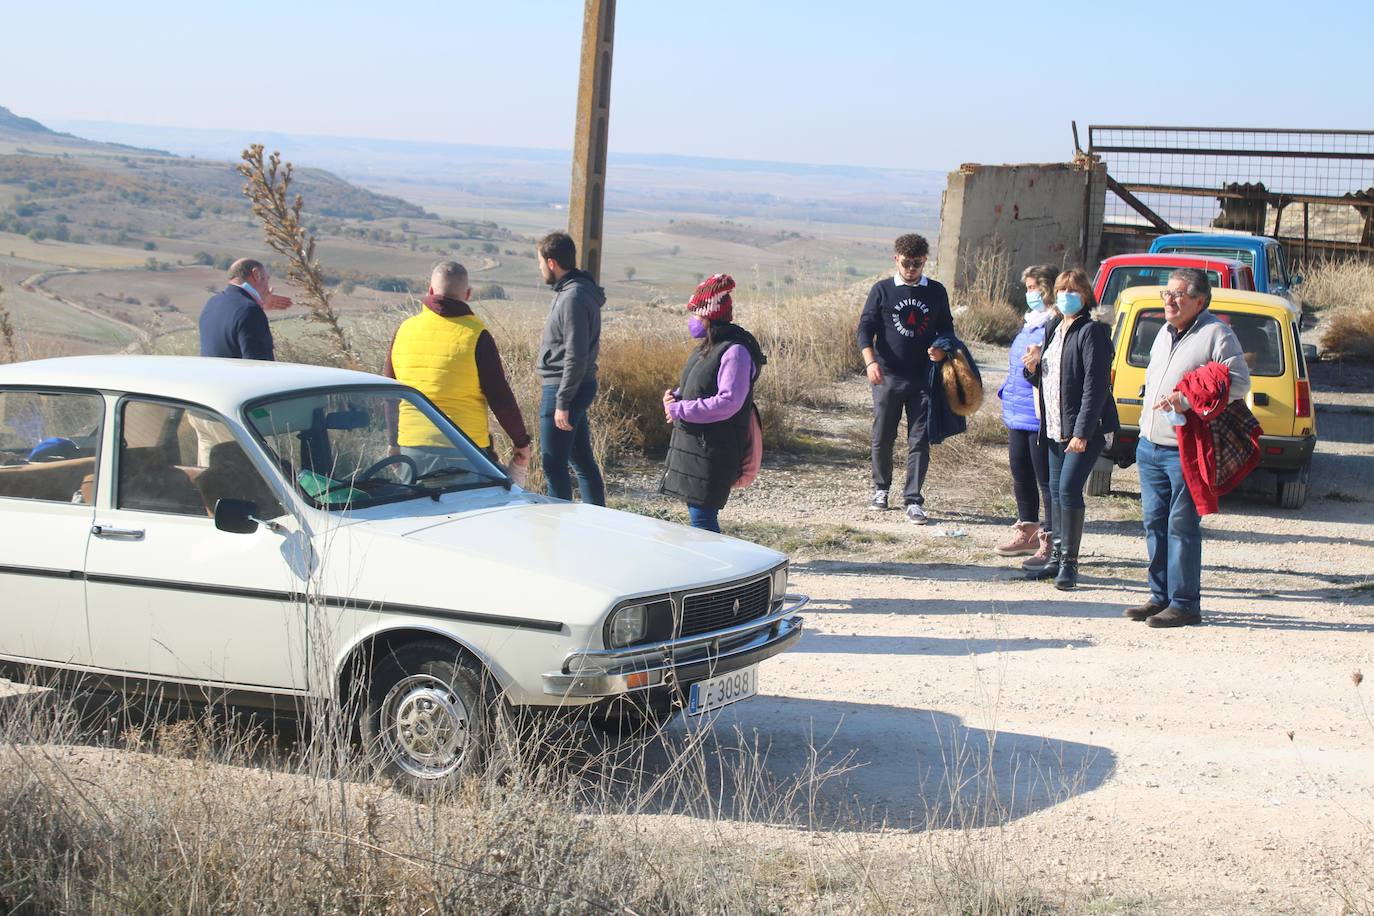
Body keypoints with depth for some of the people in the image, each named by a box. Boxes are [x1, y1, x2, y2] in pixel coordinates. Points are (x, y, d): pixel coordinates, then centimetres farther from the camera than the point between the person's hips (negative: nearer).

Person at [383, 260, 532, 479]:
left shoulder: (405, 330, 6)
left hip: (411, 445, 4)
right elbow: (500, 397, -6)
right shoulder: (475, 335, -7)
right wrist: (521, 442, 5)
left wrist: (395, 443, 24)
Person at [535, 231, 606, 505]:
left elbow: (575, 357, -23)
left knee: (553, 463, -3)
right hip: (578, 388, 10)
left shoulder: (573, 298, -19)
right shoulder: (574, 291, 12)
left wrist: (562, 403, -21)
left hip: (564, 389, -10)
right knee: (582, 459, 15)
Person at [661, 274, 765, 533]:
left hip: (714, 450, -10)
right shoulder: (708, 347, 13)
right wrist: (674, 397, 1)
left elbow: (728, 402, -24)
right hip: (692, 444, 10)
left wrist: (679, 410, -19)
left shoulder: (735, 351, -17)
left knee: (702, 517, -10)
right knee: (698, 514, 14)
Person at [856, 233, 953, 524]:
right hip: (887, 376, -1)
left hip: (922, 379, 1)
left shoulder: (936, 292, 8)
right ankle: (881, 487, 29)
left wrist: (942, 349, -7)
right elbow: (865, 327, -2)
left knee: (920, 440, -2)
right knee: (882, 437, 9)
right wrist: (870, 362, -18)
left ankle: (913, 500, 1)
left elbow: (946, 328, 15)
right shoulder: (882, 290, 2)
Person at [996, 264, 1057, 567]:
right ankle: (1027, 533, 30)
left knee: (1046, 480, -5)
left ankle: (1049, 543, 0)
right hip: (1019, 414, 10)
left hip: (1040, 416, -10)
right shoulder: (1030, 323, 17)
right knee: (1020, 475, 17)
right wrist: (1007, 397, 22)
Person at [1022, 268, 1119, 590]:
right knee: (1056, 490, 12)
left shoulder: (1092, 332, -11)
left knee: (1068, 489, -12)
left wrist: (1082, 431, -22)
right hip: (1055, 428, 8)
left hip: (1083, 429, -8)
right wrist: (1033, 367, -2)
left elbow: (1096, 385, -17)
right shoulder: (1053, 328, 14)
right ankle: (1057, 555, 21)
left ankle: (1069, 562, -6)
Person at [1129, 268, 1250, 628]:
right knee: (1154, 522, 11)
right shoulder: (1165, 333, 17)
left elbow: (1239, 384, -16)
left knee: (1182, 526, -6)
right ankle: (1160, 597, 20)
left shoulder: (1216, 334, -9)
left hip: (1186, 451, -8)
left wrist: (1187, 403, -23)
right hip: (1150, 446, 8)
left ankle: (1185, 604, -1)